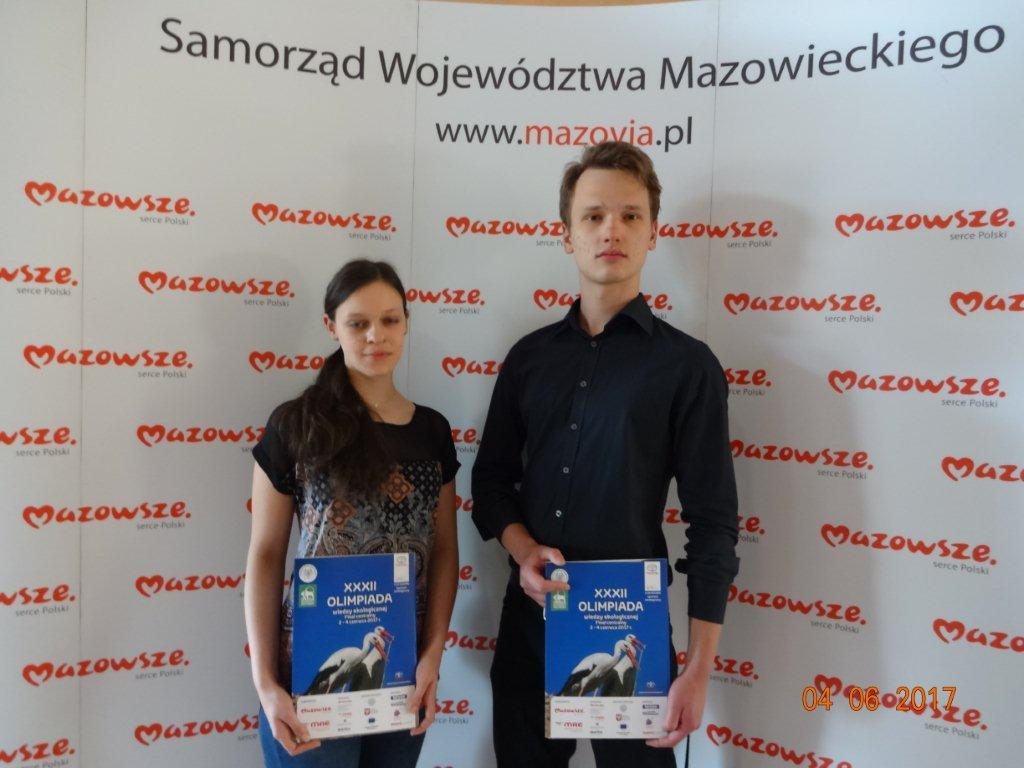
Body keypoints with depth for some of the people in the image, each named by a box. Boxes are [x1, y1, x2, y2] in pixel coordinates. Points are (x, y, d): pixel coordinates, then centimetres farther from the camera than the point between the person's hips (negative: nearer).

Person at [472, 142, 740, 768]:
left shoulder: (687, 364, -6)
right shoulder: (531, 355, 6)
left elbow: (713, 525, -7)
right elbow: (492, 478, 11)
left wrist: (698, 670, -11)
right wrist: (523, 552, -9)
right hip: (529, 621, 4)